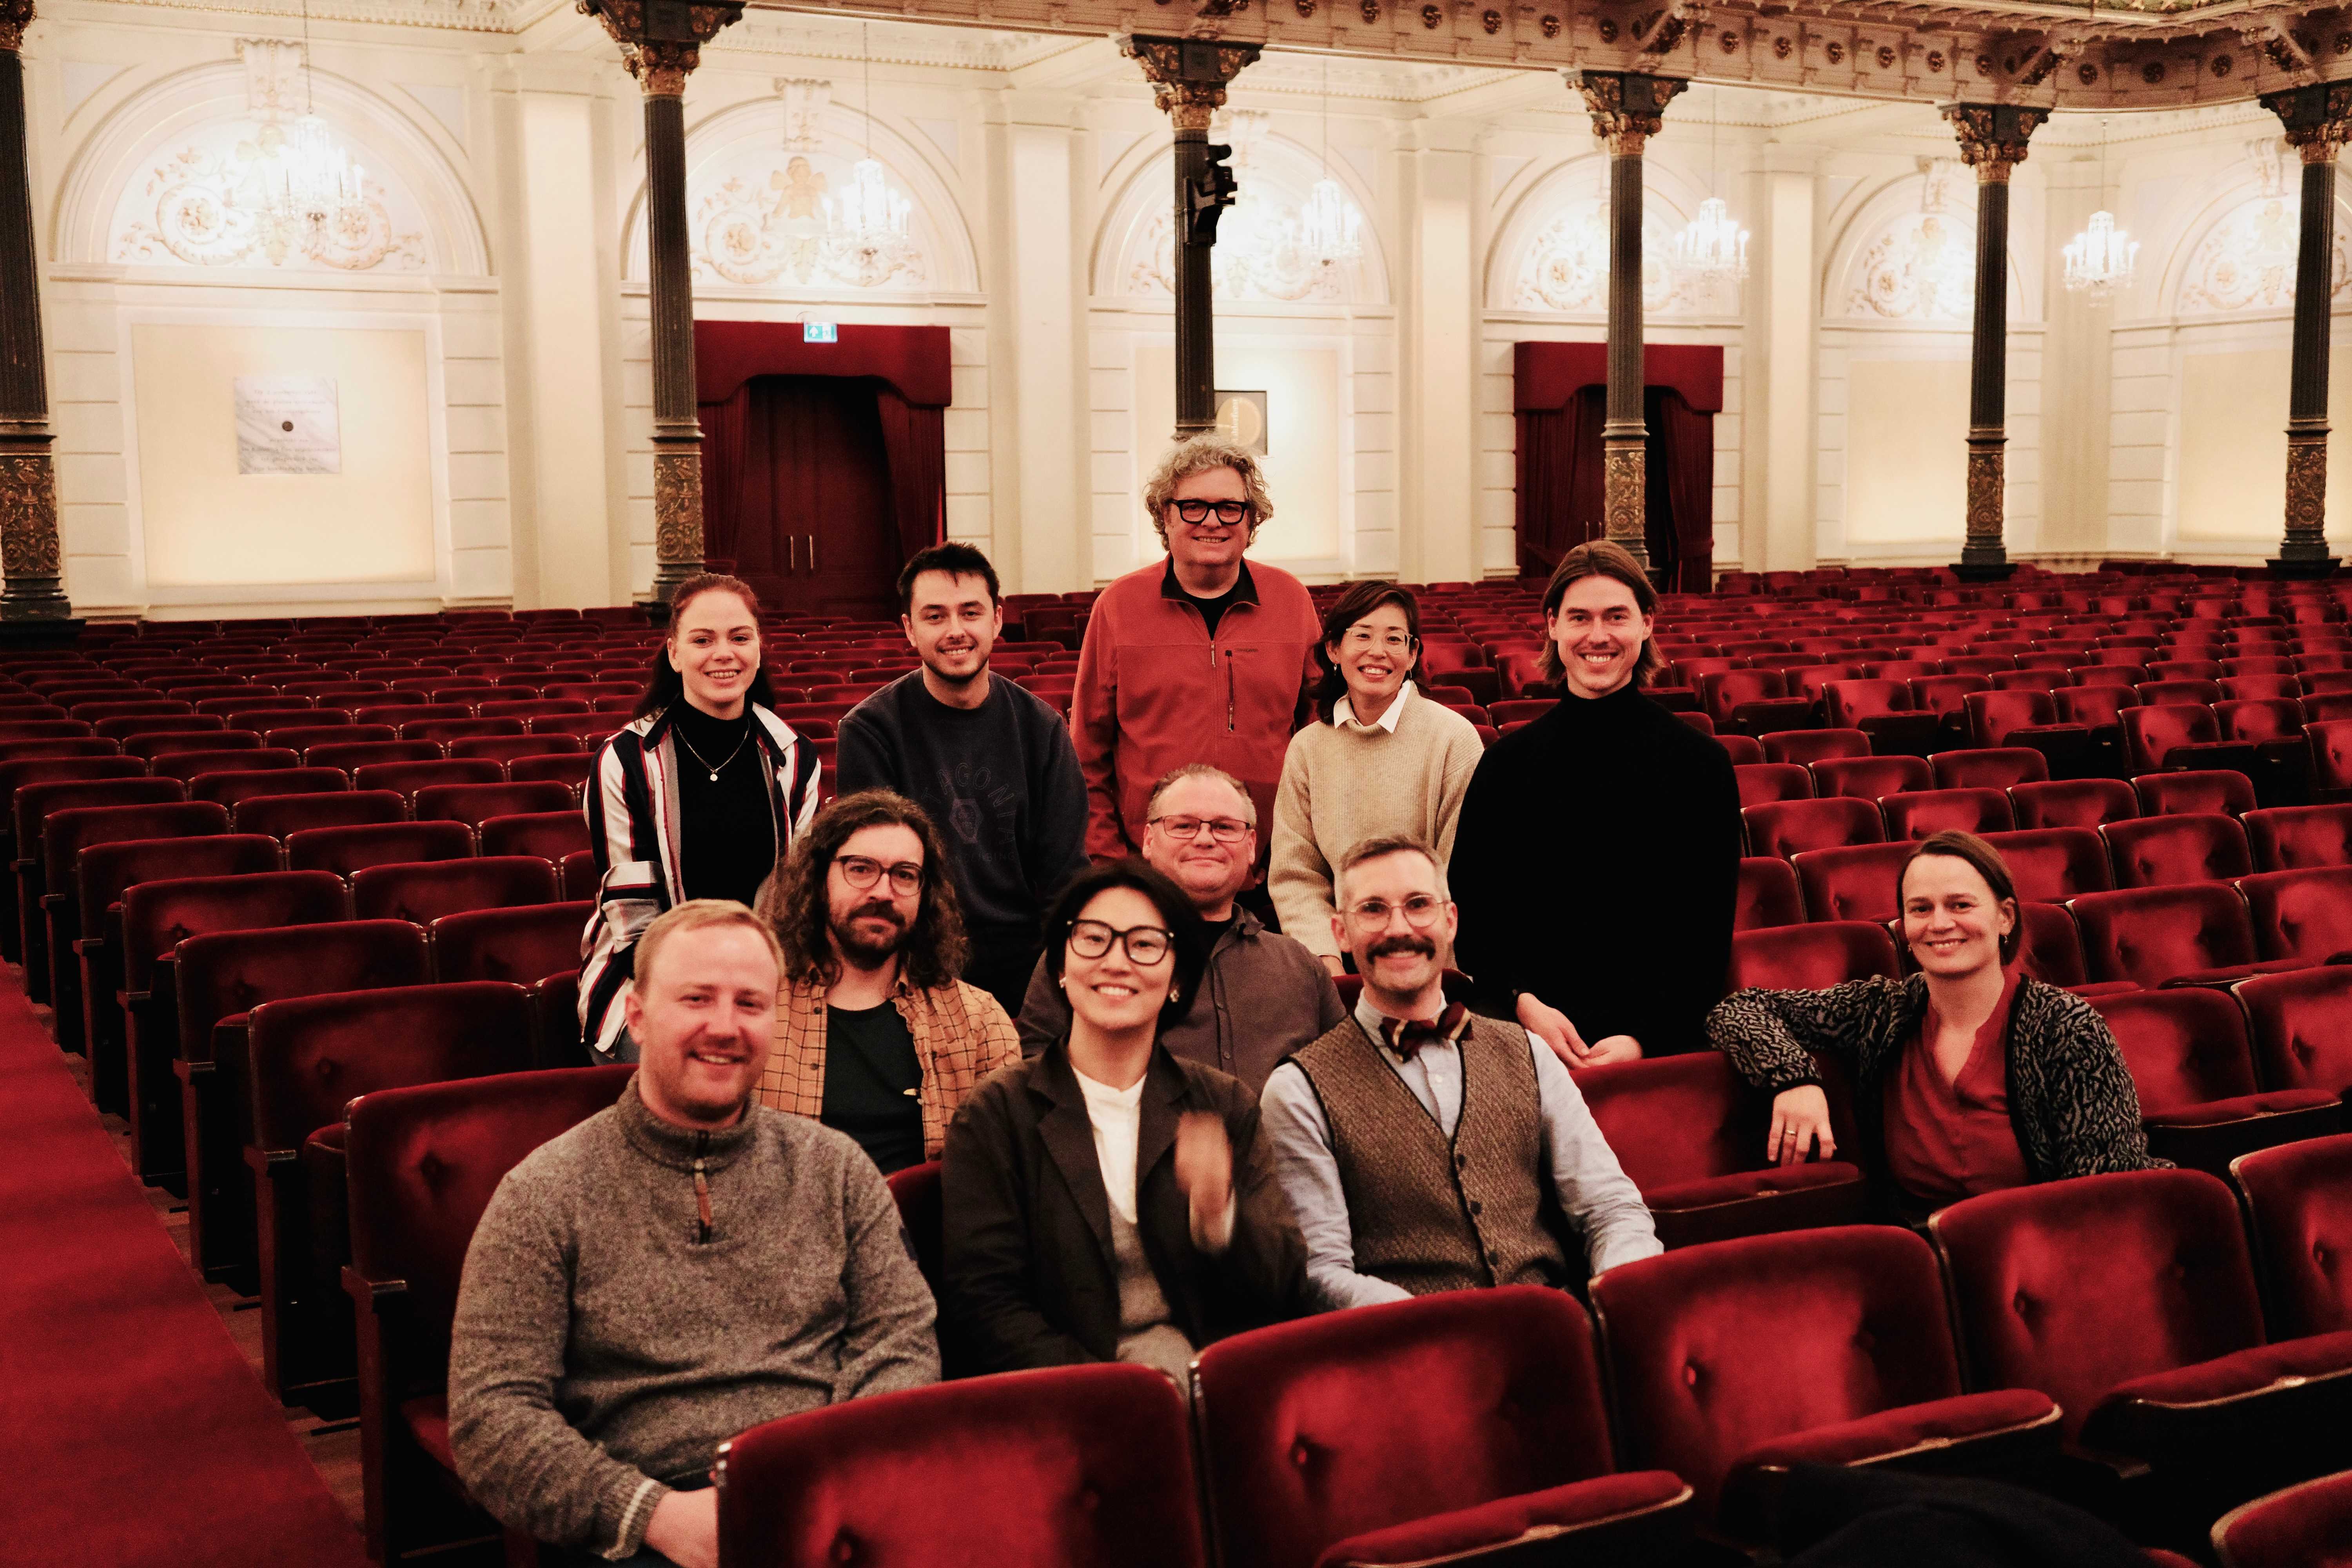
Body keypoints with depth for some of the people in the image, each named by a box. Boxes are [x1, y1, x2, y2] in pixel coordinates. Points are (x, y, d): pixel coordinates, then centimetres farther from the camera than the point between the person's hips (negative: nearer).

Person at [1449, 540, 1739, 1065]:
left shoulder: (1701, 762, 1)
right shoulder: (1507, 761, 5)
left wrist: (1644, 1037, -10)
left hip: (1661, 1038, -1)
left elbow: (1709, 930, 1)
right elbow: (1470, 912, 7)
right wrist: (1524, 1003, -8)